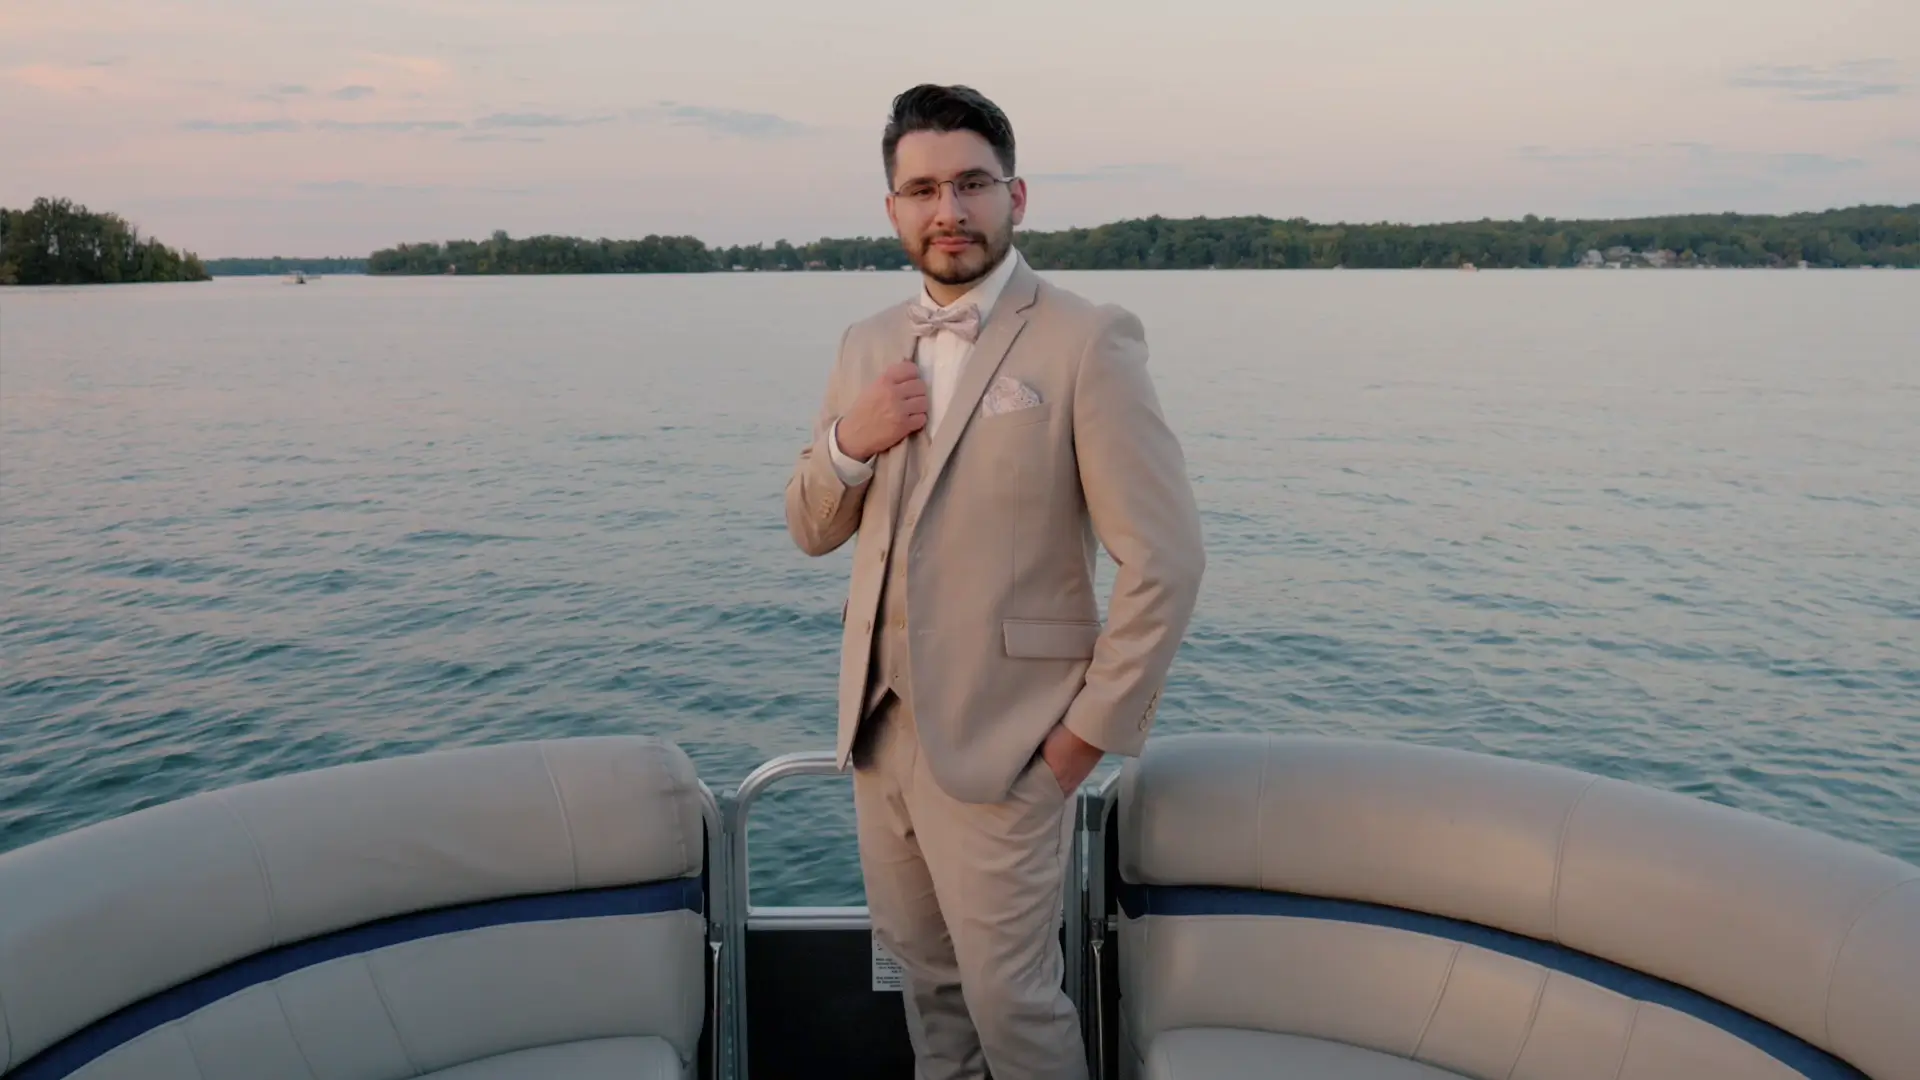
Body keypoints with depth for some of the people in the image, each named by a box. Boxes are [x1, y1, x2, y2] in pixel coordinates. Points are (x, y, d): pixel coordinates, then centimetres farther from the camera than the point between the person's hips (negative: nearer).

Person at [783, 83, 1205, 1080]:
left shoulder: (1086, 342, -12)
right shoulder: (868, 345, 7)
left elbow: (1164, 559, -14)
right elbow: (812, 531, 12)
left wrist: (1091, 731, -12)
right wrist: (847, 441, -9)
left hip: (998, 744, -6)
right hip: (880, 728, 6)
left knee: (1010, 998, 6)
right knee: (922, 965, 21)